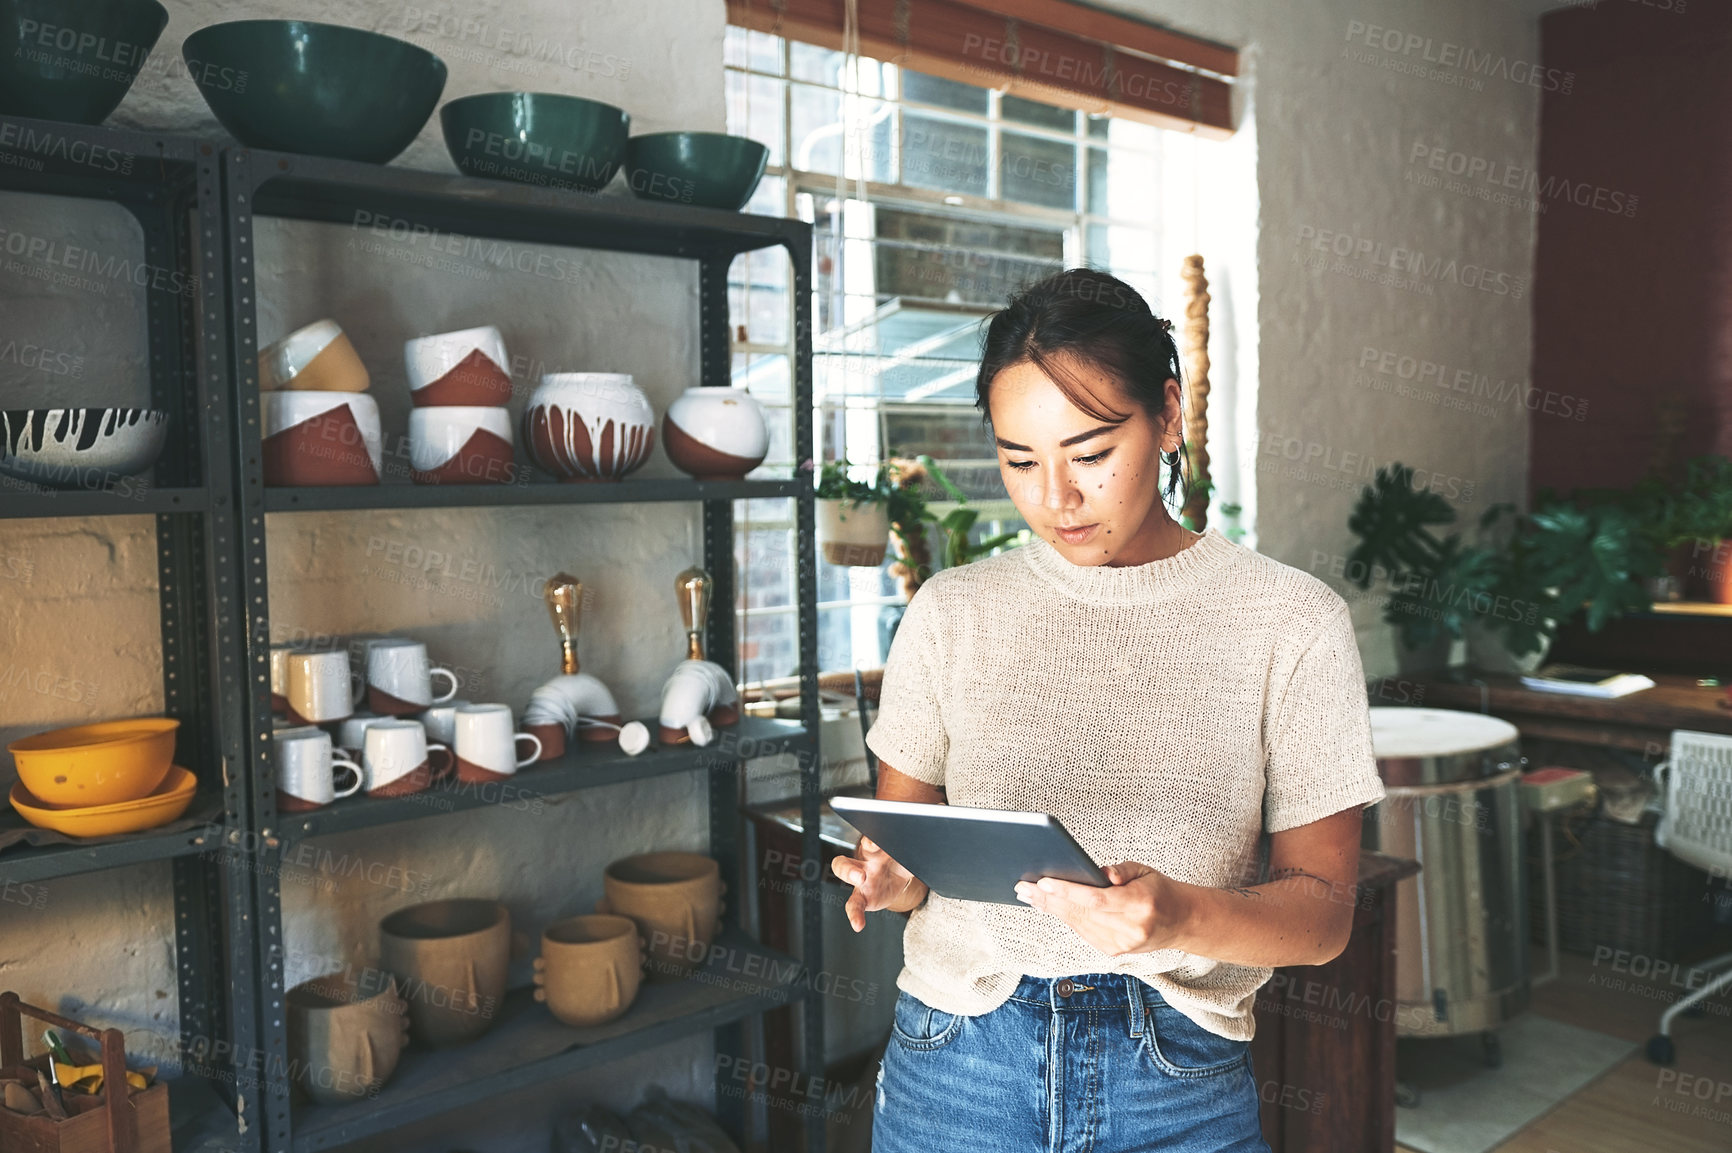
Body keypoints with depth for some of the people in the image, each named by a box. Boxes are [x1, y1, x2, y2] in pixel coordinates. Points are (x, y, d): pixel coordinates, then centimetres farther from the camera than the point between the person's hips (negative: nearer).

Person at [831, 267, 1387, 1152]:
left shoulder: (1291, 622, -6)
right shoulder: (952, 611, 1)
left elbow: (1322, 913, -5)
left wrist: (1184, 916, -25)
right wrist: (891, 876, -17)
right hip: (957, 1064, 2)